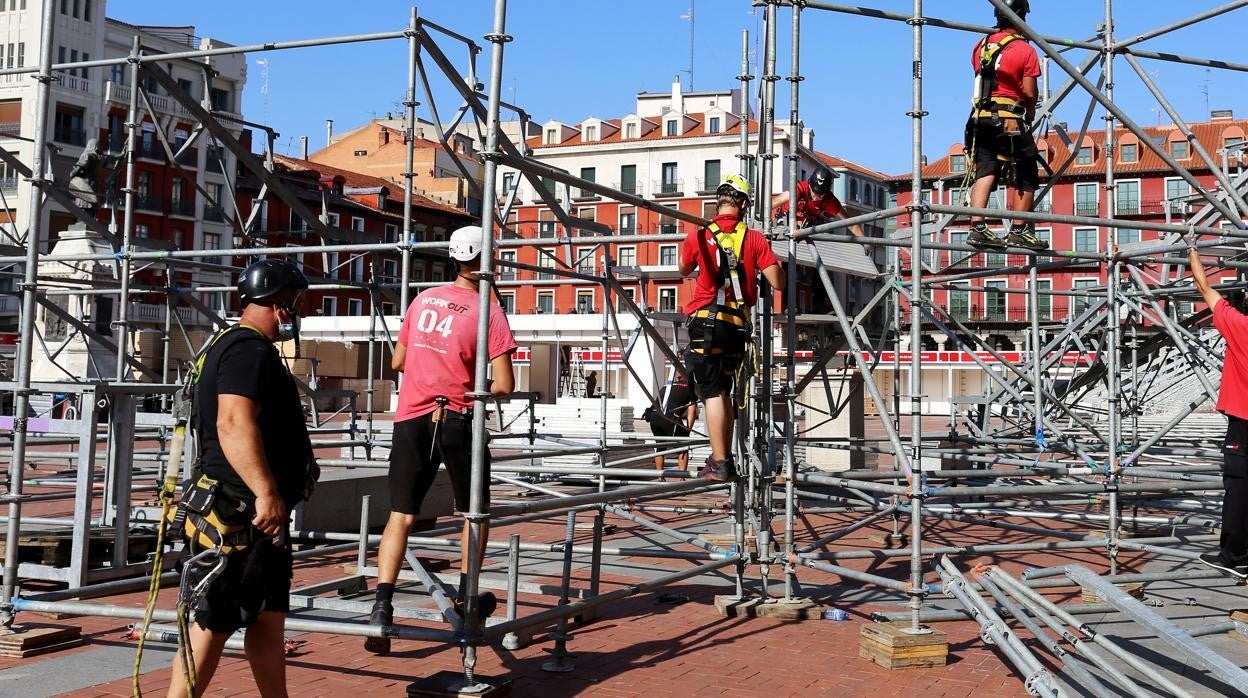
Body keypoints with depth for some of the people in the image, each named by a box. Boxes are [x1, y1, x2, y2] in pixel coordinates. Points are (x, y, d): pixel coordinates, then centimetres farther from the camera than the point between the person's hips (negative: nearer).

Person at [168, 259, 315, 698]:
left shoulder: (233, 347, 21)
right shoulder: (249, 349, -15)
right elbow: (234, 423, -28)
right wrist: (267, 493, -33)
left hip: (257, 516, 11)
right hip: (240, 513, -11)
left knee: (269, 616, 14)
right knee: (216, 623, -6)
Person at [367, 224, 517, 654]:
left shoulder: (423, 299, 9)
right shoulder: (488, 311, -6)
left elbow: (397, 362, 18)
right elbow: (504, 385, -11)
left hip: (410, 417, 3)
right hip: (457, 420, -3)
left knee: (401, 515, 3)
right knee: (474, 510, 18)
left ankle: (383, 604, -11)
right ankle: (466, 598, 24)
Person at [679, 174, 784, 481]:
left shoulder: (698, 237, -2)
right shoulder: (755, 239, 1)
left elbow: (683, 271, 19)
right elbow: (778, 283, -2)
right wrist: (766, 259, 18)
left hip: (706, 321, -3)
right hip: (738, 325, 3)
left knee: (712, 391, -2)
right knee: (723, 390, 18)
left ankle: (719, 464, -5)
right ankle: (725, 458, 23)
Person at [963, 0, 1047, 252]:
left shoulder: (981, 45, 10)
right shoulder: (1025, 50, -6)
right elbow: (1030, 93, -10)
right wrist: (1030, 110, 11)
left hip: (980, 118, 5)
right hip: (1009, 121, -5)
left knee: (985, 172, 4)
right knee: (1025, 177, 5)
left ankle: (977, 228, -7)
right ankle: (1018, 231, 5)